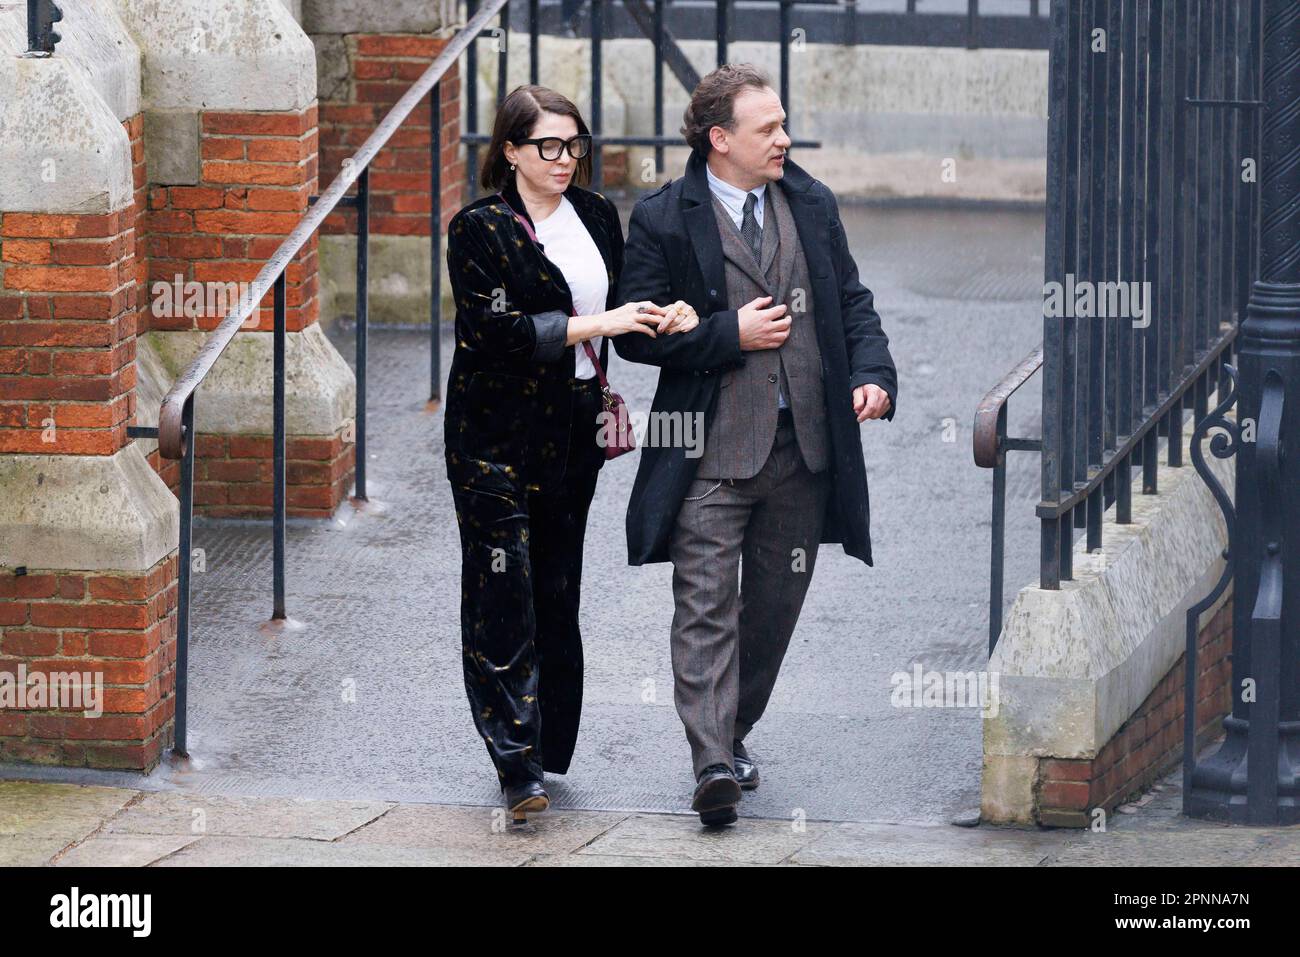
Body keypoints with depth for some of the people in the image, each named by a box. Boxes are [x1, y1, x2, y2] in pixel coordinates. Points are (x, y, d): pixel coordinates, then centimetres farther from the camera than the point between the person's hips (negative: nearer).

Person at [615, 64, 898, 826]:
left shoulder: (812, 205, 9)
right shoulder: (665, 219, -5)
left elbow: (852, 300, 15)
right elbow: (636, 333, -6)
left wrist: (872, 372, -2)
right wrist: (730, 334, -14)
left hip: (804, 444, 5)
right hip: (711, 449, -5)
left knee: (775, 605, 12)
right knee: (706, 605, -11)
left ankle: (732, 734, 28)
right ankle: (714, 763, -17)